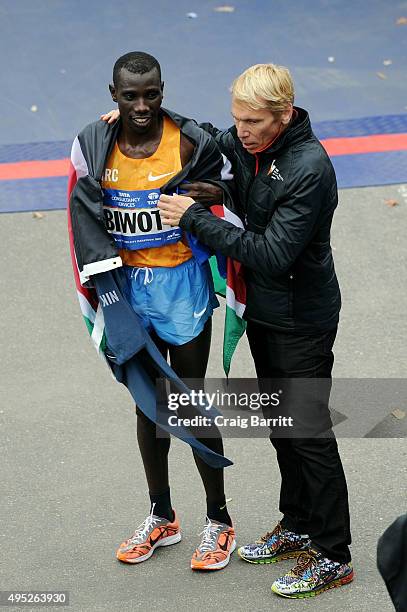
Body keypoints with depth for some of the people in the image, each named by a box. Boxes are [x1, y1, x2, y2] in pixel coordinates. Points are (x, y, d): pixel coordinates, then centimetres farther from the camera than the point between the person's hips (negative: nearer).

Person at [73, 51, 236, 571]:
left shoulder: (191, 143, -14)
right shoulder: (95, 145, -4)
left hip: (182, 285, -3)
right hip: (127, 288, 4)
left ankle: (218, 521, 20)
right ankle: (161, 518, 30)